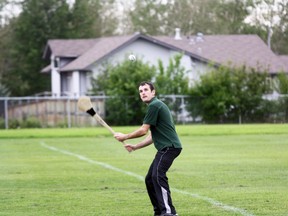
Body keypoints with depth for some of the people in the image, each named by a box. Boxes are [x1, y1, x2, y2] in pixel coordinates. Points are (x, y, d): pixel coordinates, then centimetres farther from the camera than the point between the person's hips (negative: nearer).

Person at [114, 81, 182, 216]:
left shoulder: (154, 105, -9)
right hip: (165, 148, 11)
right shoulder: (155, 106, 23)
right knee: (149, 179, 11)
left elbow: (143, 130, -11)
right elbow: (152, 137, 27)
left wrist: (124, 137, 2)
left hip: (169, 146, -11)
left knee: (158, 175, -24)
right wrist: (135, 147, 22)